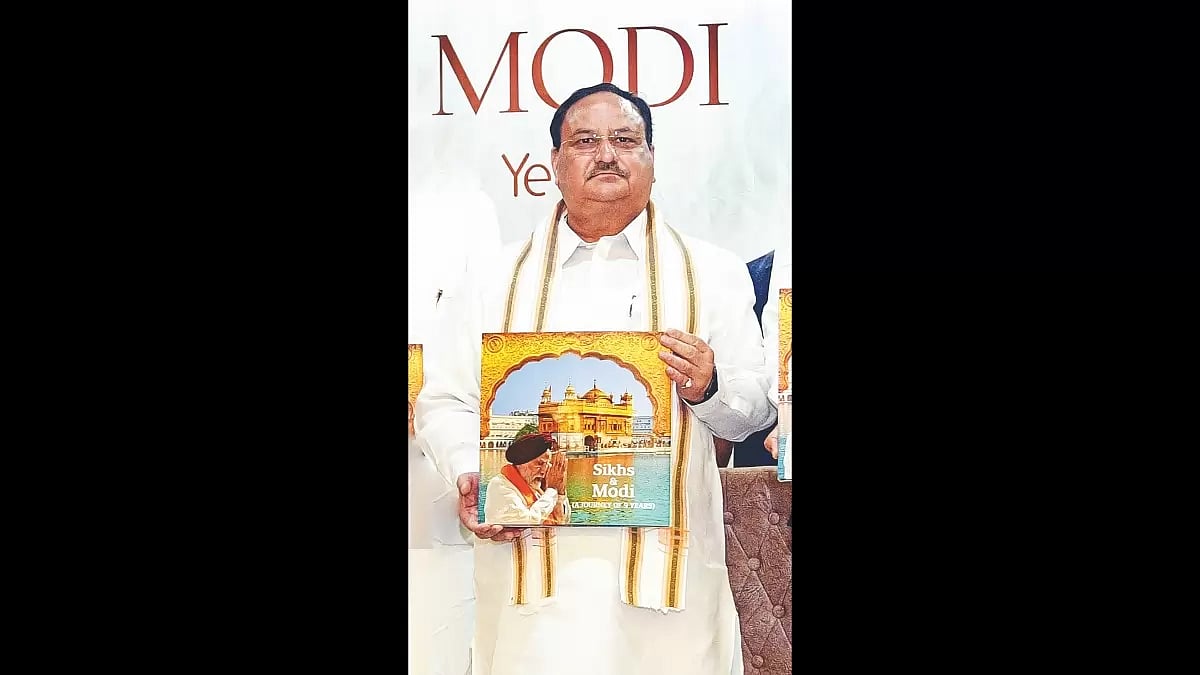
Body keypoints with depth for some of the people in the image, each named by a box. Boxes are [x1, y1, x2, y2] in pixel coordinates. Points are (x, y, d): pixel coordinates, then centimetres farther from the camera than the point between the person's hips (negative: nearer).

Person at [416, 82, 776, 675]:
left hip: (667, 561, 0)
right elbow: (443, 401, 8)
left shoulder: (713, 273, 8)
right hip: (530, 563, 0)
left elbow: (758, 411, 8)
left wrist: (708, 390, -13)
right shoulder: (495, 278, 10)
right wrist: (470, 476, -11)